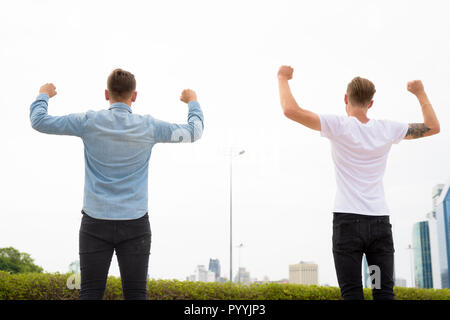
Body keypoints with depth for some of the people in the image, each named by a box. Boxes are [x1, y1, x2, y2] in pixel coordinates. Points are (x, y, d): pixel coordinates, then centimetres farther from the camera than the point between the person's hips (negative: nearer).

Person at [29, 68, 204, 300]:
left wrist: (43, 95, 27)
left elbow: (39, 121, 7)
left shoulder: (89, 122, -2)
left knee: (90, 292, 2)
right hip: (135, 222, 0)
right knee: (136, 293, 2)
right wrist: (193, 102, 30)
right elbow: (194, 132, 12)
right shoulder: (148, 127, 0)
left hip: (95, 222, 0)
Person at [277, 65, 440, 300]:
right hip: (381, 222, 4)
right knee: (384, 293, 4)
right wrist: (420, 93, 31)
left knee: (352, 293, -3)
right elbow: (433, 127, 19)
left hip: (347, 221, -3)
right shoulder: (387, 130, 5)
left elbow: (291, 110, -13)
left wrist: (282, 78, 4)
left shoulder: (338, 127, -6)